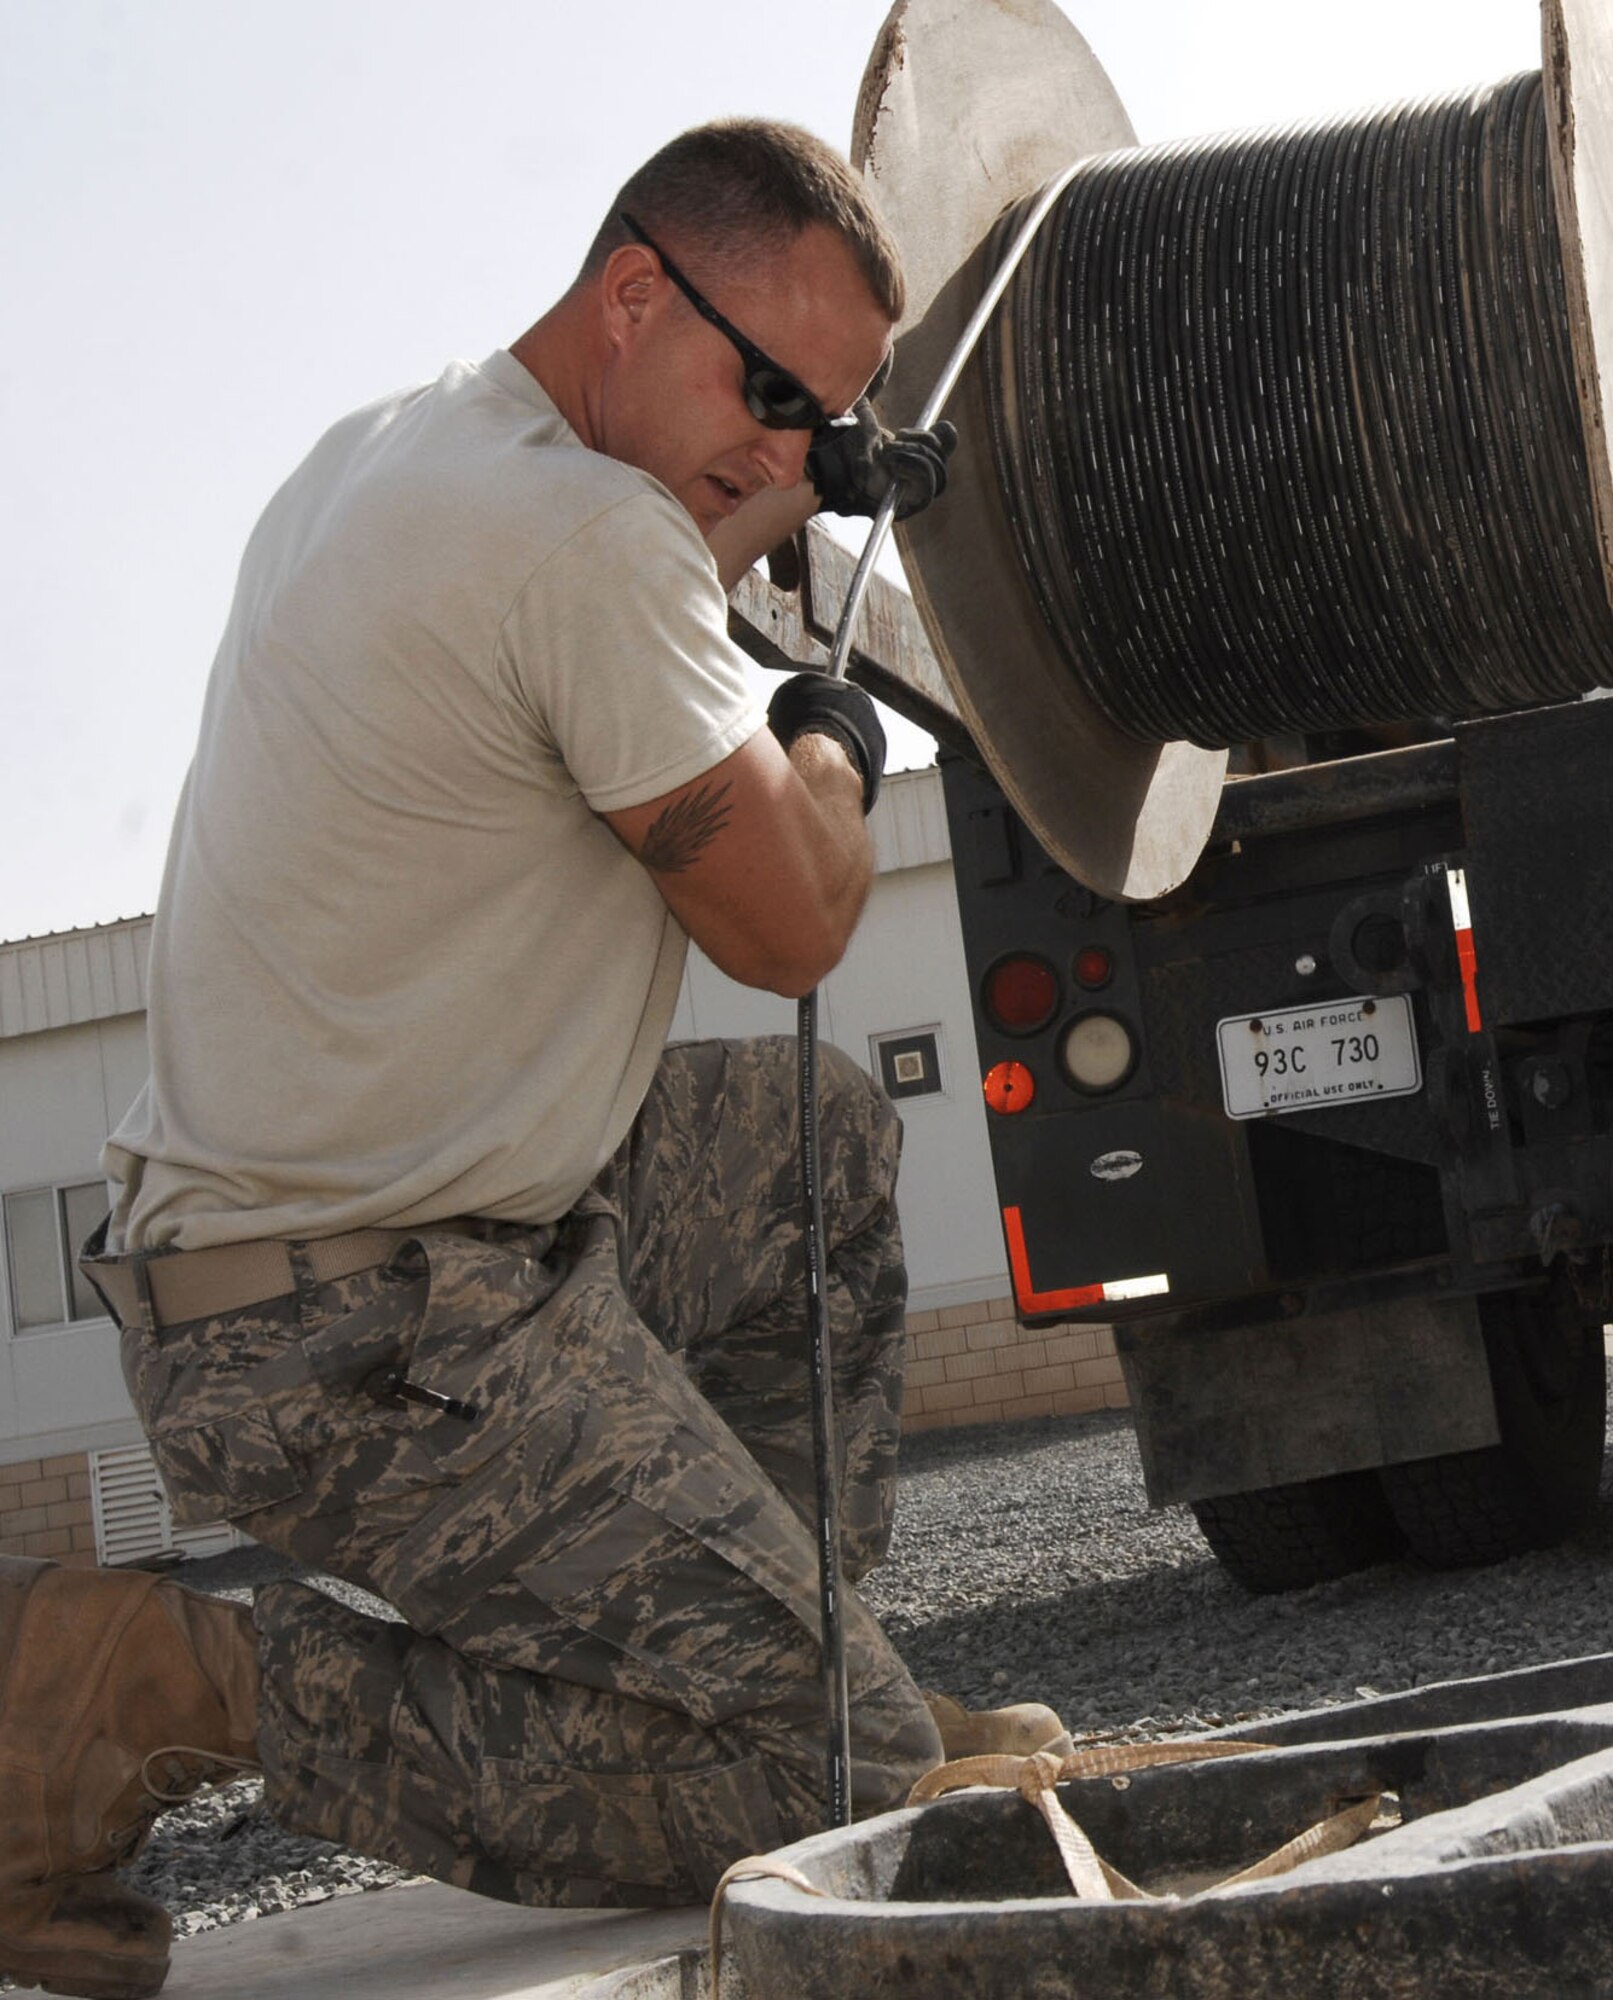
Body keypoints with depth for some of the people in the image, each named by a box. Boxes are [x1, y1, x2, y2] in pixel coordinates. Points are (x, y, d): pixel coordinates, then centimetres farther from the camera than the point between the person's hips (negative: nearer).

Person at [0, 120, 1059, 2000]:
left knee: (833, 1135, 26)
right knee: (847, 1784, -12)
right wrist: (829, 755, 10)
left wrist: (794, 493, 25)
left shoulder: (376, 455, 11)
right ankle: (167, 1687, -9)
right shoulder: (584, 535, -20)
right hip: (379, 1339, -11)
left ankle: (773, 1632, 25)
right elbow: (786, 925, -11)